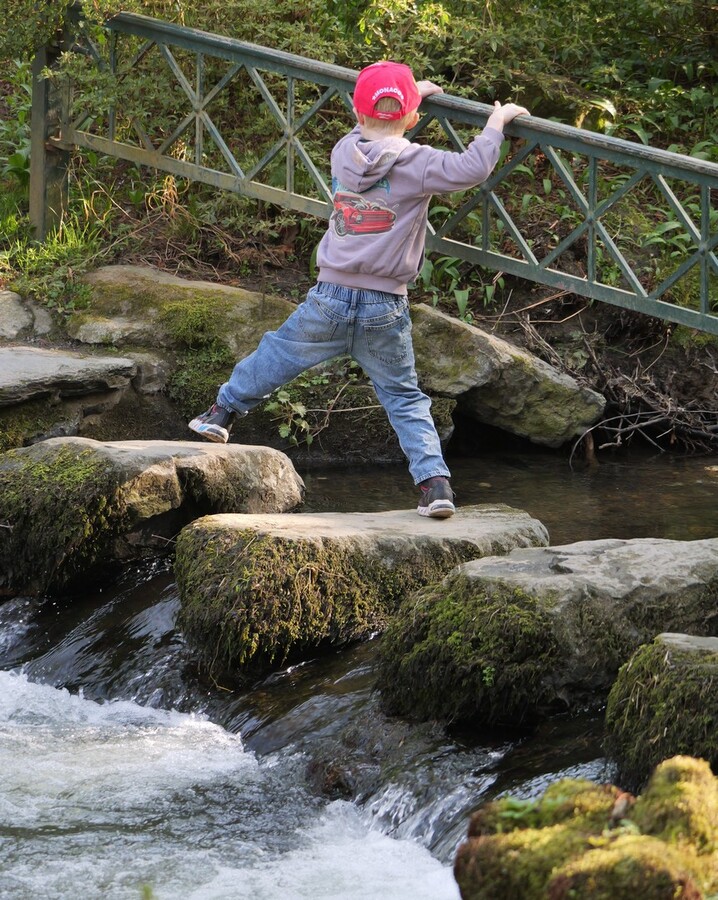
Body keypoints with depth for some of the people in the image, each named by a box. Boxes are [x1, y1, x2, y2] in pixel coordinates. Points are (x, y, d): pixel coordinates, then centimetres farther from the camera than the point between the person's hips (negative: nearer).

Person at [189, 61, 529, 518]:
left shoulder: (344, 152, 3)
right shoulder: (415, 162, -11)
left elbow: (367, 131, 26)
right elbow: (471, 169, -20)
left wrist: (412, 93, 35)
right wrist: (496, 122, -4)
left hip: (330, 300, 2)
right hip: (386, 309, -2)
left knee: (277, 355, 22)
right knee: (404, 397, 8)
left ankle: (223, 412, 37)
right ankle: (435, 483, -1)